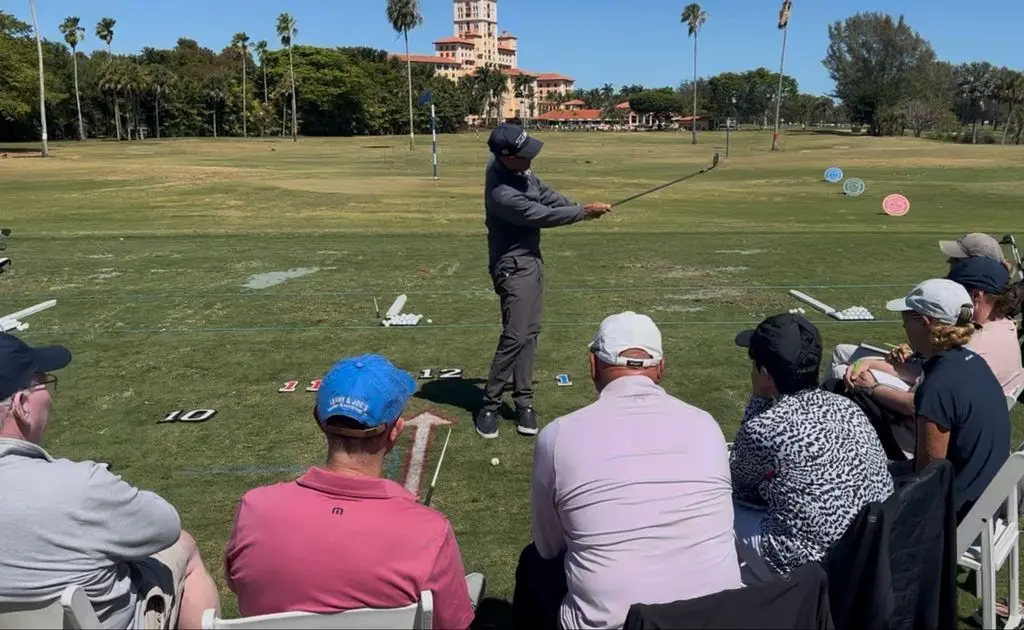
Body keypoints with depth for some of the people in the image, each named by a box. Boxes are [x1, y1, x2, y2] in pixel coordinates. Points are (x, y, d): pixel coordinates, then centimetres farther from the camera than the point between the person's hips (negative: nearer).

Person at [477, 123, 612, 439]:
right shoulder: (502, 194, -30)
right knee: (516, 336, -12)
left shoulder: (512, 165, -3)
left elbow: (542, 191, 11)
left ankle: (524, 402, 18)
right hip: (514, 266, -10)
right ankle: (490, 405, 2)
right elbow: (543, 215, -20)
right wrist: (583, 212, -9)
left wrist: (579, 206, 1)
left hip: (531, 258, 10)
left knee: (530, 332, 10)